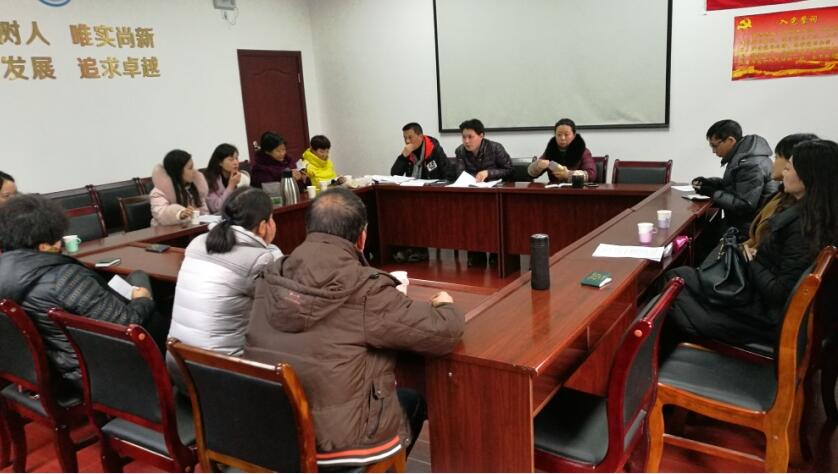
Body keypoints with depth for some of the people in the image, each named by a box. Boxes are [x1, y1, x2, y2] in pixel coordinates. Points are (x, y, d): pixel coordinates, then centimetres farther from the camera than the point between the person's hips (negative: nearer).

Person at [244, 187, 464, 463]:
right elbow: (444, 333, -19)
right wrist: (445, 305, 4)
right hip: (334, 436, -5)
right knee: (413, 401, 25)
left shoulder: (271, 278, -6)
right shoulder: (366, 290, -24)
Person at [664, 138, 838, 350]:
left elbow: (781, 294, -25)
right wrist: (757, 256, -1)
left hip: (768, 316, -9)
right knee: (679, 277, 8)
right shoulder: (809, 214, 1)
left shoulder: (803, 225, -26)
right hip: (762, 294, 9)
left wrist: (751, 263, -11)